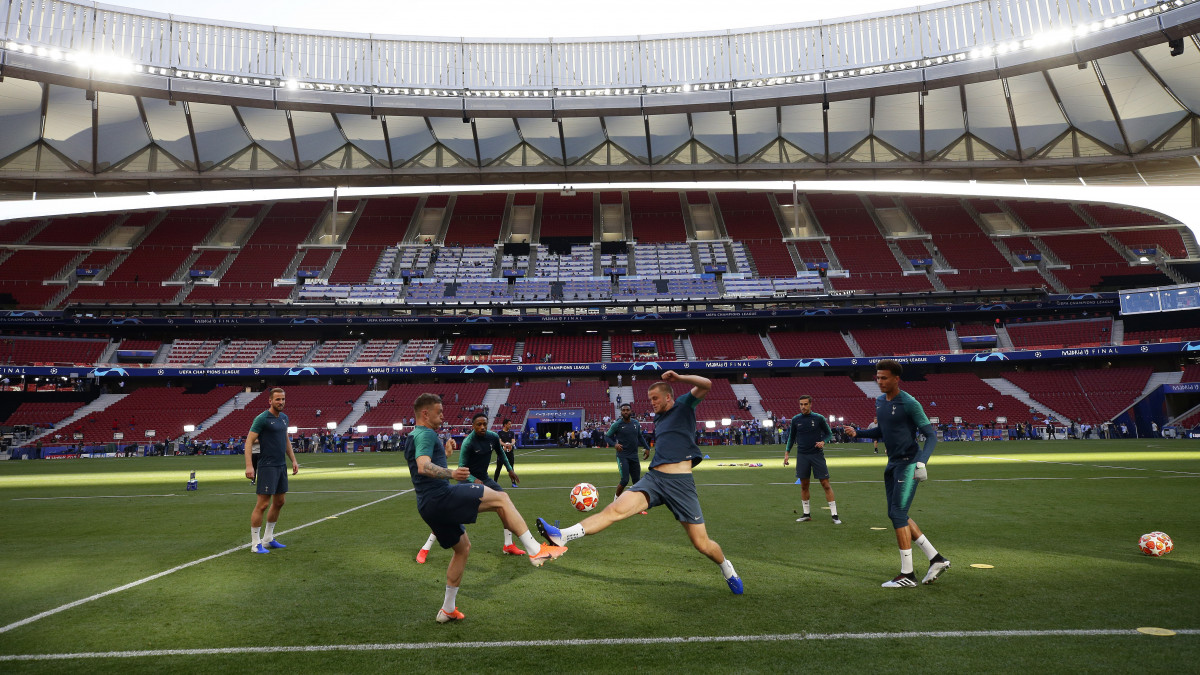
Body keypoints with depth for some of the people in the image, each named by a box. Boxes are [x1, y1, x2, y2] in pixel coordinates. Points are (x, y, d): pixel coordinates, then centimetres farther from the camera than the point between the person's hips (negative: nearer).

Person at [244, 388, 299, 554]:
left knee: (279, 502, 13)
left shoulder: (284, 417, 12)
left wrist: (293, 460, 17)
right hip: (267, 466, -8)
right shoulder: (262, 418, -11)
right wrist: (249, 466, -23)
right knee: (263, 504, -6)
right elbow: (249, 441, -15)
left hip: (281, 466, 8)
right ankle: (255, 543, 5)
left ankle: (268, 539, 26)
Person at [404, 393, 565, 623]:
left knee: (463, 547, 22)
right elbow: (423, 466, -28)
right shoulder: (426, 434, -10)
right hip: (440, 497, -11)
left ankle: (447, 610, 28)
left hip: (427, 505, 11)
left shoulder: (411, 438, 21)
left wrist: (442, 452, 35)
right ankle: (535, 551, -17)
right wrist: (451, 473, -42)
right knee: (500, 499, -13)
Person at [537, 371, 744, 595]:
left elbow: (706, 384, -7)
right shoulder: (658, 420, 24)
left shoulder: (684, 406, 7)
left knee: (702, 544, 0)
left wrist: (678, 377, -5)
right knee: (616, 509, -19)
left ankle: (726, 567, 33)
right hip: (654, 477, 5)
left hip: (681, 482, -4)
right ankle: (562, 536, -32)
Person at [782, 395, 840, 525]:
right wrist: (786, 453, 8)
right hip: (802, 456, 2)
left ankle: (834, 514, 2)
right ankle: (806, 514, 18)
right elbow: (791, 437, 14)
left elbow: (829, 433, 7)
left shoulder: (819, 418, -3)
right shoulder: (795, 420, 4)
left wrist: (823, 442, -13)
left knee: (826, 484, -4)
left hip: (817, 454, -2)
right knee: (804, 486, 7)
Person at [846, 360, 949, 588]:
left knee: (898, 514, -9)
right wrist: (857, 433, 8)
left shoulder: (909, 404, -14)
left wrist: (922, 461, -29)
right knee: (896, 515, 10)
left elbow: (931, 434, -15)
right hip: (893, 464, 9)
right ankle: (936, 559, 21)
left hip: (909, 464, -9)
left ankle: (907, 575, 0)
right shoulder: (879, 402, 10)